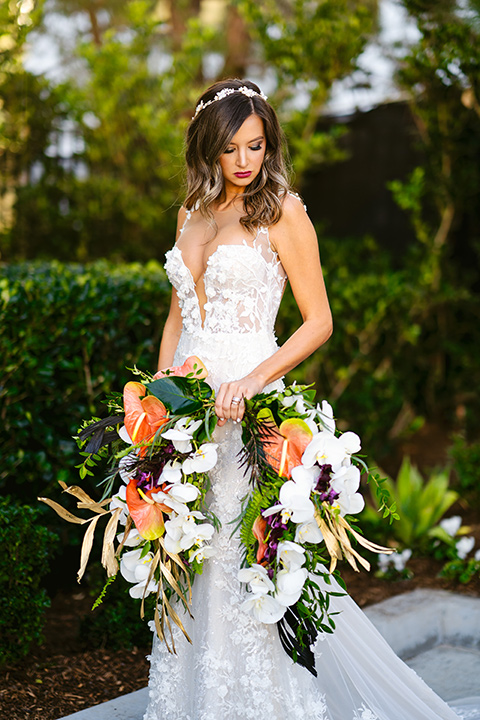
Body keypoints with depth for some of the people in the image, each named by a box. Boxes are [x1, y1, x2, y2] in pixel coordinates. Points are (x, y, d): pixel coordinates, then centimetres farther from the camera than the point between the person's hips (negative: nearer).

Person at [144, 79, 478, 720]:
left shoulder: (283, 211, -5)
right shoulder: (192, 214, 13)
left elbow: (319, 322, -6)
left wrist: (252, 380, -18)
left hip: (248, 403, -6)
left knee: (247, 554, -2)